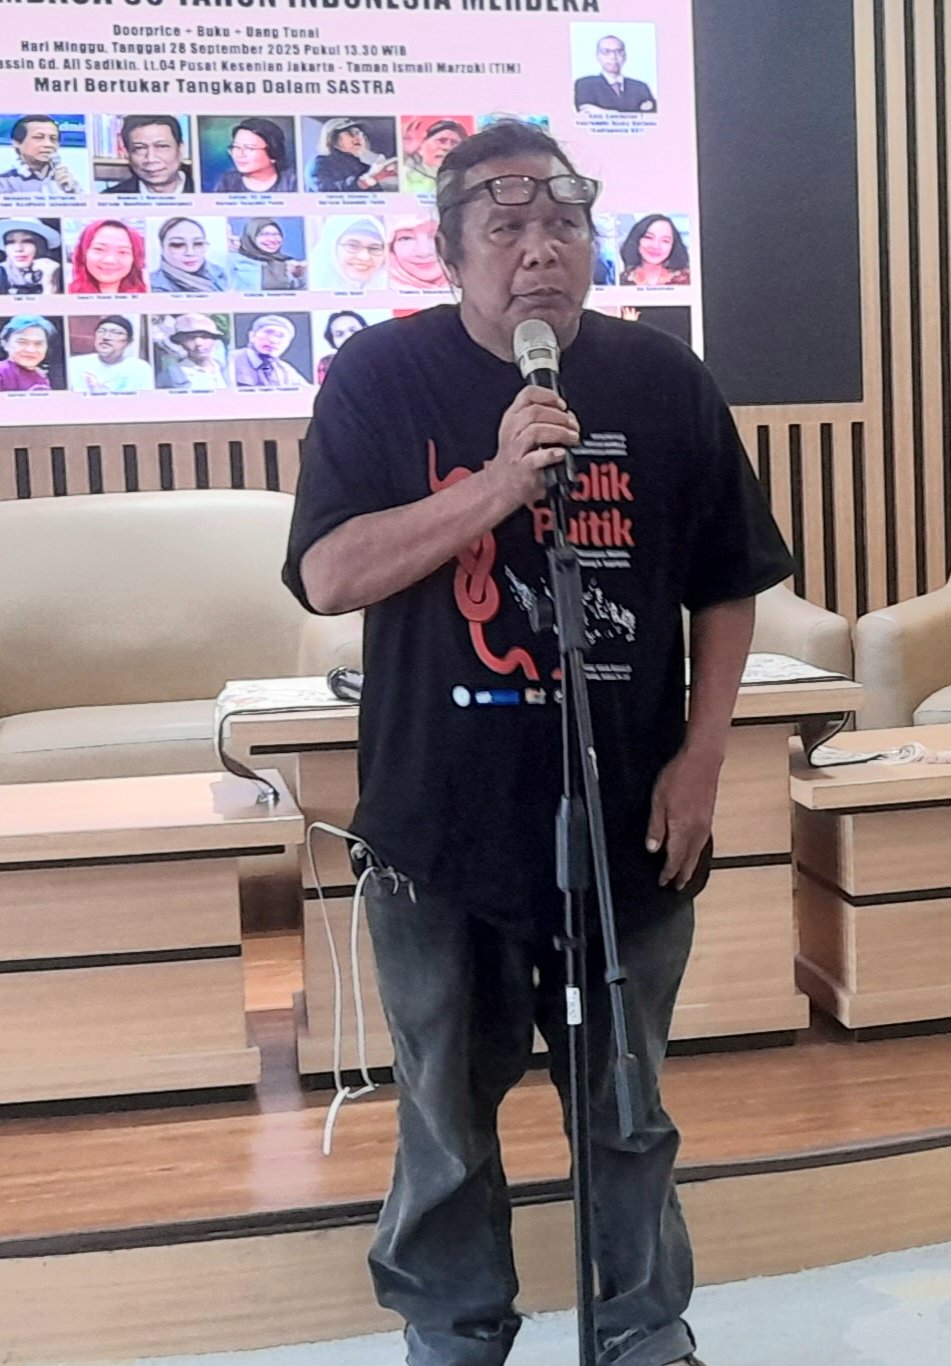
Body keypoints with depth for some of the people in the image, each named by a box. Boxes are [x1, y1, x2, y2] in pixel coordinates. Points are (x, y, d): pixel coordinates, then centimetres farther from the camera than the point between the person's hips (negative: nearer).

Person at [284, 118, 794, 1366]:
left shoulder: (665, 383, 0)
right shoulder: (381, 378, -5)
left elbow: (726, 586, 5)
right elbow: (328, 577, -14)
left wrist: (700, 759, -3)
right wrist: (499, 484, -24)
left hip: (627, 818, 2)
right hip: (440, 820, -1)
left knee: (628, 1108, 17)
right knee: (447, 1115, 15)